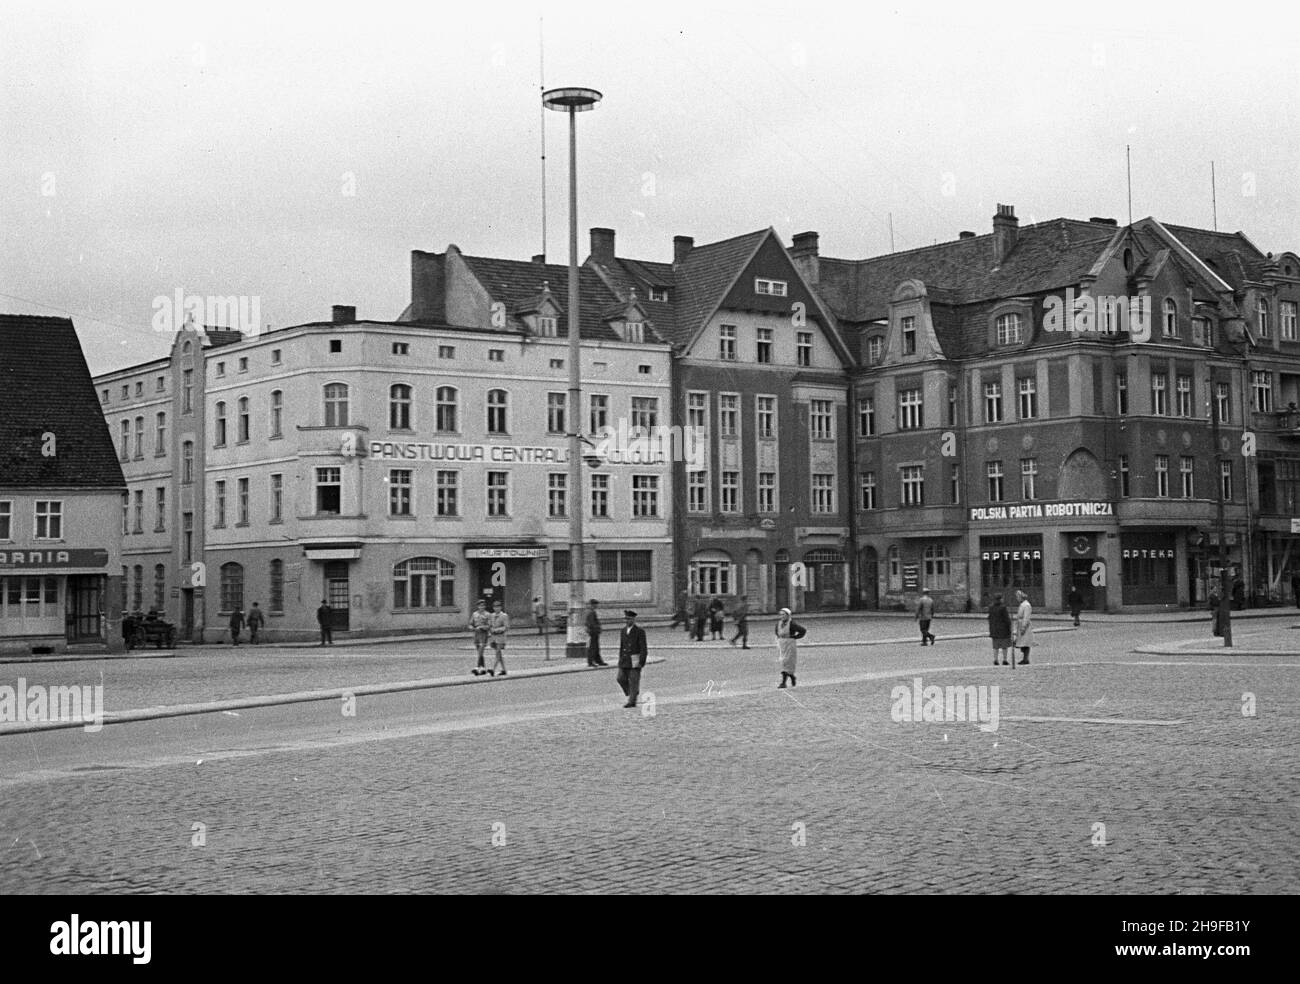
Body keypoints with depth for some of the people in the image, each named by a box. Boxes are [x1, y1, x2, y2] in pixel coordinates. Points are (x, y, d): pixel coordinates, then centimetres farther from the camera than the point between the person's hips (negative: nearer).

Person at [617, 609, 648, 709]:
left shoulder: (640, 631, -6)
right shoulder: (623, 631, 13)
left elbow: (643, 648, -9)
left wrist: (641, 661, -14)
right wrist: (620, 659, 15)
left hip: (635, 659, -6)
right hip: (625, 659, 6)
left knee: (633, 681, -5)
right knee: (621, 678, 0)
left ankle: (632, 701, -1)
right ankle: (631, 695, 19)